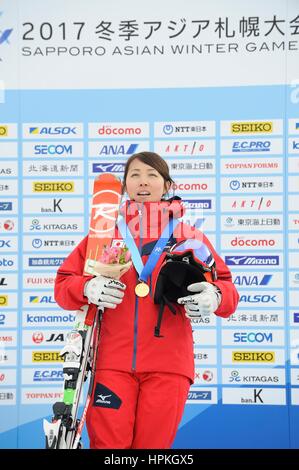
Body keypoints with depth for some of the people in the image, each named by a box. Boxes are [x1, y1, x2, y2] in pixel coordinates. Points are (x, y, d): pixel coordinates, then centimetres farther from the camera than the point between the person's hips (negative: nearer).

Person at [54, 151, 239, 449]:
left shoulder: (189, 236, 8)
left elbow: (225, 286, 7)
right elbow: (64, 284, 10)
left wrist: (215, 297, -17)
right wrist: (87, 288, -13)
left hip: (168, 364, 0)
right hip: (112, 361, 0)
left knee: (153, 445, 7)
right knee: (107, 444, -3)